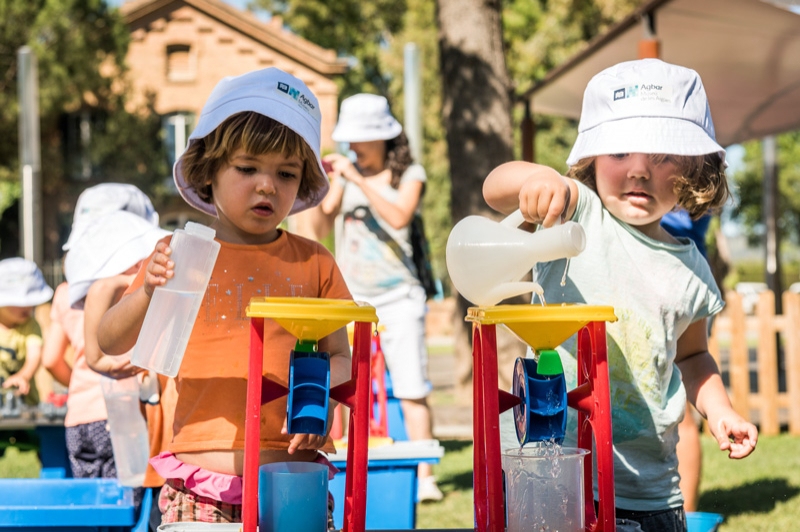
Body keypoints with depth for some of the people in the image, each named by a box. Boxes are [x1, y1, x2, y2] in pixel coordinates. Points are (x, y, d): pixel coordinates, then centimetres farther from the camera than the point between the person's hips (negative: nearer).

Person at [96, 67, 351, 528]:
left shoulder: (313, 263, 10)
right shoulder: (183, 256, 6)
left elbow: (340, 359, 12)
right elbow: (110, 344, 3)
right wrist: (149, 292, -15)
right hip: (202, 476, -1)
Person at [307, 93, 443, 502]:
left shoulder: (409, 175, 1)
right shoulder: (344, 172, 8)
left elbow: (398, 217, -16)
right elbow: (322, 229, 5)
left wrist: (359, 180, -20)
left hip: (397, 298, -3)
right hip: (350, 299, 3)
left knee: (411, 391, -8)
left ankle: (424, 478, -7)